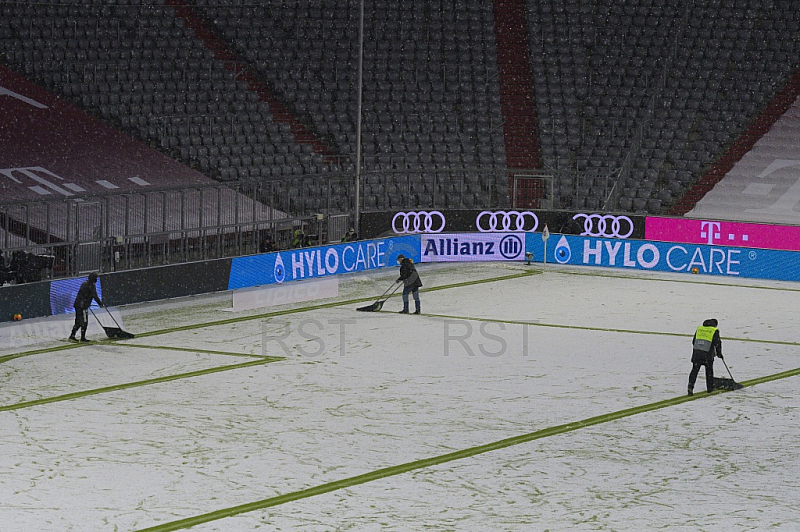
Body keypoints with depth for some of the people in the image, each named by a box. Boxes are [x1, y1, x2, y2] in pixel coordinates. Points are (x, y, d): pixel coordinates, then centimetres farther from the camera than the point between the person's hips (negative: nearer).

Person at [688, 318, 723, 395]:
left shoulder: (699, 328, 17)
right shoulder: (715, 331, 3)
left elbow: (694, 341, 18)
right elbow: (717, 343, -1)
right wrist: (719, 353, 11)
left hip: (696, 352, 3)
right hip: (708, 354, -3)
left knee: (695, 370, 3)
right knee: (709, 370, 13)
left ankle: (691, 385, -13)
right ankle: (710, 387, 22)